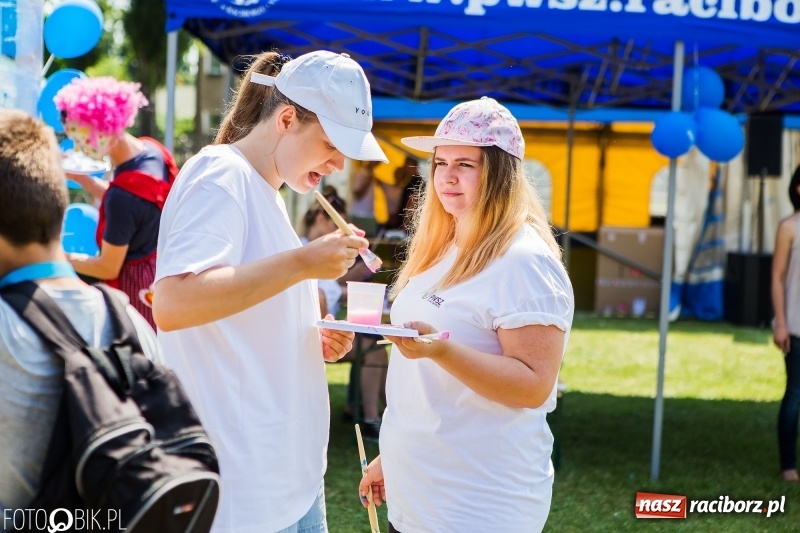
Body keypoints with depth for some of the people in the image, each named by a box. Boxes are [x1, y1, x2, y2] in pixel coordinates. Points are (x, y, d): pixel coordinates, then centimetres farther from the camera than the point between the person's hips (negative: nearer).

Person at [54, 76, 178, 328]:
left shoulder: (123, 194, -32)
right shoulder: (152, 149, -8)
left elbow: (108, 268, -19)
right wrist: (79, 177, 6)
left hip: (136, 288, -9)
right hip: (162, 272, 9)